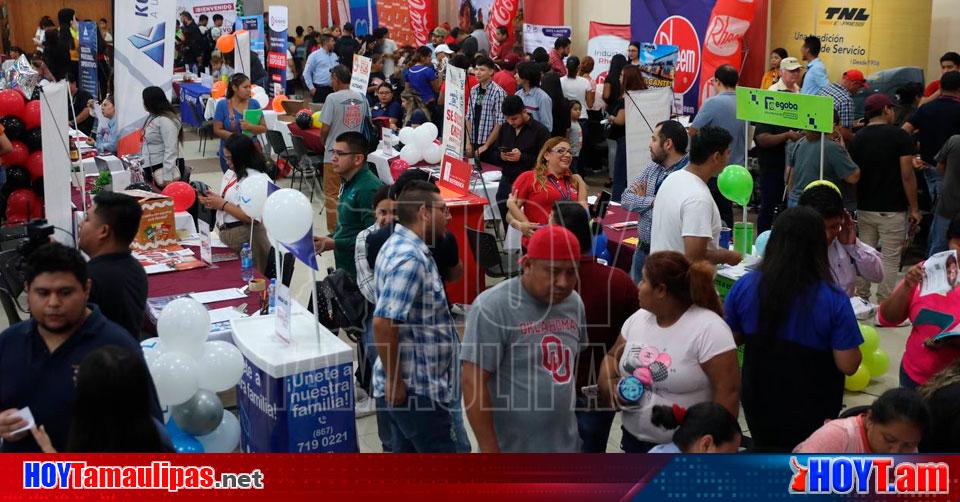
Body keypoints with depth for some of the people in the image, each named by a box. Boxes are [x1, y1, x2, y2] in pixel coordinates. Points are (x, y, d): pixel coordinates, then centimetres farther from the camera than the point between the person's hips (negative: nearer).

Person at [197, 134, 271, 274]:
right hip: (224, 232, 8)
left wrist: (222, 204, -19)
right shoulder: (231, 172, 8)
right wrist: (213, 197, 1)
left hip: (243, 237, -8)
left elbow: (252, 217, -23)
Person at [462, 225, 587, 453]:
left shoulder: (573, 303, 3)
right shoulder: (492, 307, -19)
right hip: (512, 451, -6)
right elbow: (474, 383, -20)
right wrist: (490, 451, -20)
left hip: (564, 446, 7)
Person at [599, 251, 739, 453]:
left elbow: (728, 391, -19)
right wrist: (611, 386, -5)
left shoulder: (708, 329, -18)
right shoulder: (637, 319, 3)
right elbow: (612, 357, 16)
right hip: (634, 440, 6)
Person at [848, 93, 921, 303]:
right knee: (890, 259, 0)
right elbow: (907, 175, -13)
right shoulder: (900, 136, -10)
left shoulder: (857, 138, 5)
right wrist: (914, 208, -6)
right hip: (892, 210, -5)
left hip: (864, 207, 5)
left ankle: (861, 299, 19)